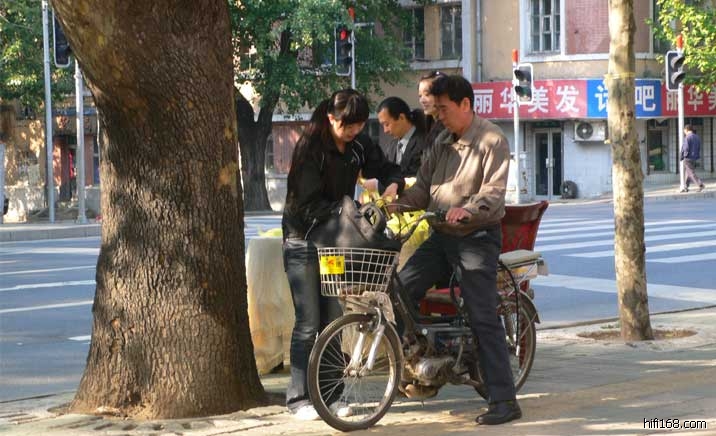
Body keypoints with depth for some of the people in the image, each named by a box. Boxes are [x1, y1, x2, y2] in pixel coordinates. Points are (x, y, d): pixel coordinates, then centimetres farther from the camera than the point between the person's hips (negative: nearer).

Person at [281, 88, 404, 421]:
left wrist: (393, 184, -13)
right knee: (308, 324, -6)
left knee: (333, 321, 6)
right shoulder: (310, 146, -17)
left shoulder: (359, 146, 1)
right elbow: (308, 204, -21)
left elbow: (386, 168, 11)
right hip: (304, 241, -6)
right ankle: (299, 398, 1)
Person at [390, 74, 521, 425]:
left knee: (483, 318, -10)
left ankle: (504, 401, -8)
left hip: (476, 238, -8)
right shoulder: (443, 142, 13)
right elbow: (424, 184, 12)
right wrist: (398, 204, -6)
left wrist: (467, 209, -38)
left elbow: (494, 191, -20)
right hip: (441, 237, 8)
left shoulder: (492, 140, -10)